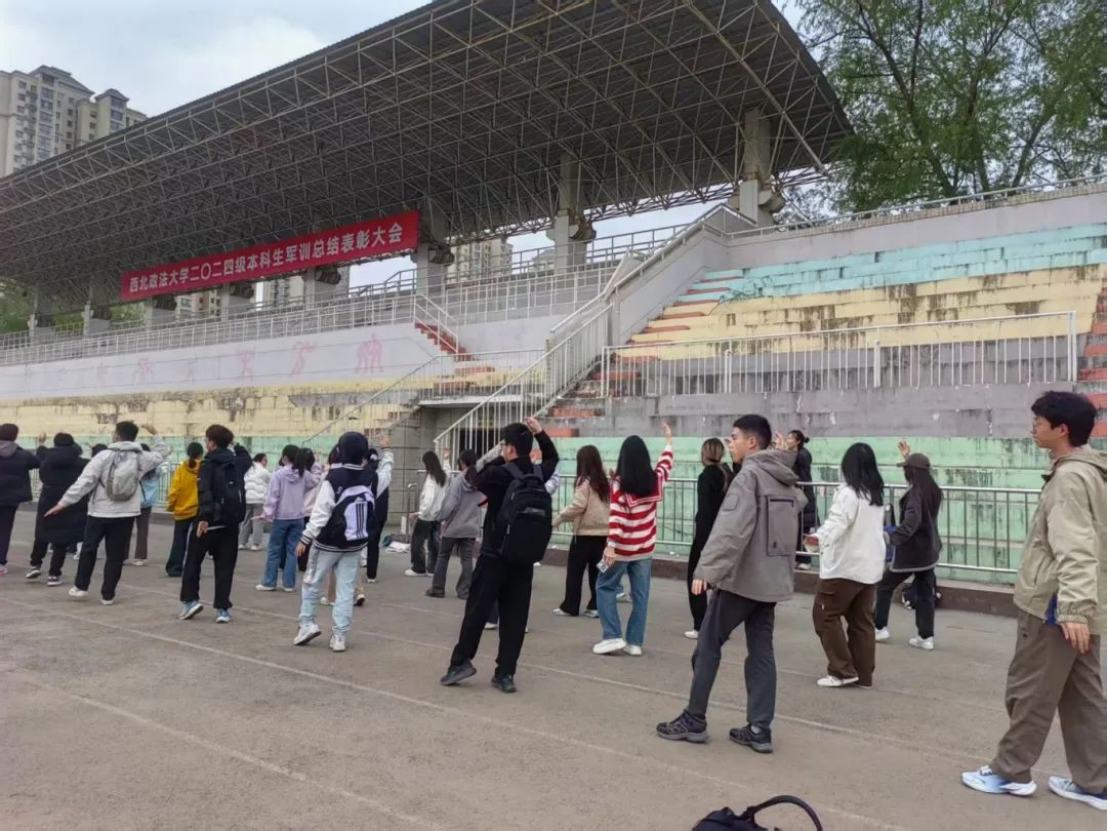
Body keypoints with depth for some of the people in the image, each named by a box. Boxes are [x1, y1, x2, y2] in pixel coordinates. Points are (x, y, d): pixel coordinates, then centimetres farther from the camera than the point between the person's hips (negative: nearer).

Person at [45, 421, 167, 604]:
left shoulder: (103, 456, -11)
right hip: (126, 514, 2)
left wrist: (63, 503, -8)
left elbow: (84, 482, -13)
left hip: (100, 512, -1)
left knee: (88, 549, 19)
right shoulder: (142, 458, -3)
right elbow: (162, 453, 18)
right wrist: (156, 435, 27)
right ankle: (107, 594, 10)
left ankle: (81, 587, 22)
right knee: (115, 555, 8)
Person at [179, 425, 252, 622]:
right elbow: (247, 458, 36)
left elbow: (206, 491, -21)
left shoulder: (208, 463, -7)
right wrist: (236, 445, 39)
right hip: (231, 521, 4)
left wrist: (204, 516, -27)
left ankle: (190, 600, 8)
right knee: (225, 565, 7)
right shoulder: (238, 461, 9)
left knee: (193, 560, 13)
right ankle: (222, 609, 4)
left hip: (211, 520, -4)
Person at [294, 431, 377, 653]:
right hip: (355, 544, 4)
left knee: (312, 582, 16)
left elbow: (321, 512, -19)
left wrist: (305, 538, -11)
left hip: (328, 542, -4)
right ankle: (339, 636, 7)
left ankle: (307, 623, 15)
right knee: (346, 590, 7)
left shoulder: (334, 477, -18)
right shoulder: (371, 478, -2)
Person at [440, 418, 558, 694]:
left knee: (477, 609, 6)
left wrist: (492, 458, 6)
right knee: (515, 615, 5)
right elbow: (553, 458, 24)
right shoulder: (539, 474, 2)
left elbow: (475, 478, 4)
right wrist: (540, 433, 18)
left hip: (495, 555, -5)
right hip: (524, 557, 5)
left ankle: (462, 662, 8)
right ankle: (506, 673, 7)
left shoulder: (499, 474, -15)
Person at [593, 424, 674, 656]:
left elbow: (615, 516, -19)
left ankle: (612, 636, 4)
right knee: (640, 593, 10)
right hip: (646, 547, 4)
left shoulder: (620, 482, -14)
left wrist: (611, 546, -20)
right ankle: (635, 642, 13)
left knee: (605, 587, 11)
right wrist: (669, 440, 38)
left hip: (623, 548, -4)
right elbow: (666, 464, 23)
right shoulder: (655, 479, 1)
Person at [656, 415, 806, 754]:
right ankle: (760, 729, 10)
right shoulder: (787, 480, 13)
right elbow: (793, 522, 19)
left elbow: (731, 529, -24)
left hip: (742, 577, -8)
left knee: (708, 644, 4)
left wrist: (707, 569, -27)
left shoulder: (749, 474, -14)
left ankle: (694, 720, 11)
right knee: (762, 651, 10)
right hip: (772, 580, 8)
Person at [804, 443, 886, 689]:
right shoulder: (877, 494, 11)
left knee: (825, 614, 1)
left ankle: (842, 671, 1)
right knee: (862, 620, 13)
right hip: (870, 565, 9)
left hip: (846, 565, -8)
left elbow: (838, 520, -35)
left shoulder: (849, 493, -16)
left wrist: (820, 537, -51)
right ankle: (864, 674, 16)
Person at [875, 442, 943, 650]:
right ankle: (926, 637, 10)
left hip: (910, 550, -7)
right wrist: (909, 457, 35)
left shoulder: (915, 492, -20)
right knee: (925, 593, 11)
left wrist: (892, 538, -44)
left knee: (884, 586, 9)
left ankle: (880, 628, 14)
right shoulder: (934, 491, 5)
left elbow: (912, 521, -34)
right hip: (929, 550, 8)